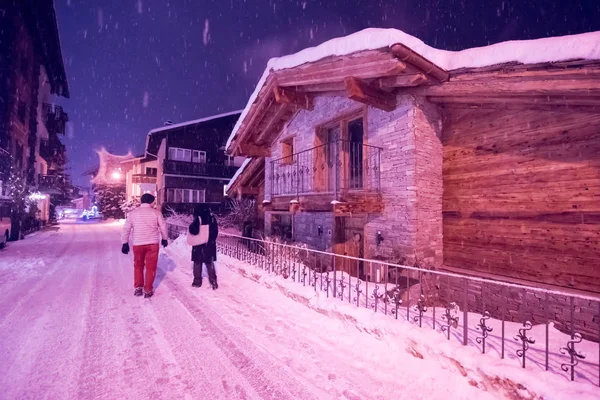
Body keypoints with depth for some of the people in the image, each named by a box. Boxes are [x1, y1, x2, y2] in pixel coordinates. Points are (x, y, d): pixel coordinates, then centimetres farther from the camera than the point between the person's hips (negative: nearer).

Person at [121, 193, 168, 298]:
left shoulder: (133, 213, 3)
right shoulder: (156, 212, -3)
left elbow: (126, 229, 4)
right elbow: (163, 226, 0)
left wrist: (125, 243, 12)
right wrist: (164, 239, 15)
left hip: (137, 244, 2)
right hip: (152, 243, -2)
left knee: (138, 266, 20)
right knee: (150, 267, 7)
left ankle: (138, 288, 21)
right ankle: (148, 290, 11)